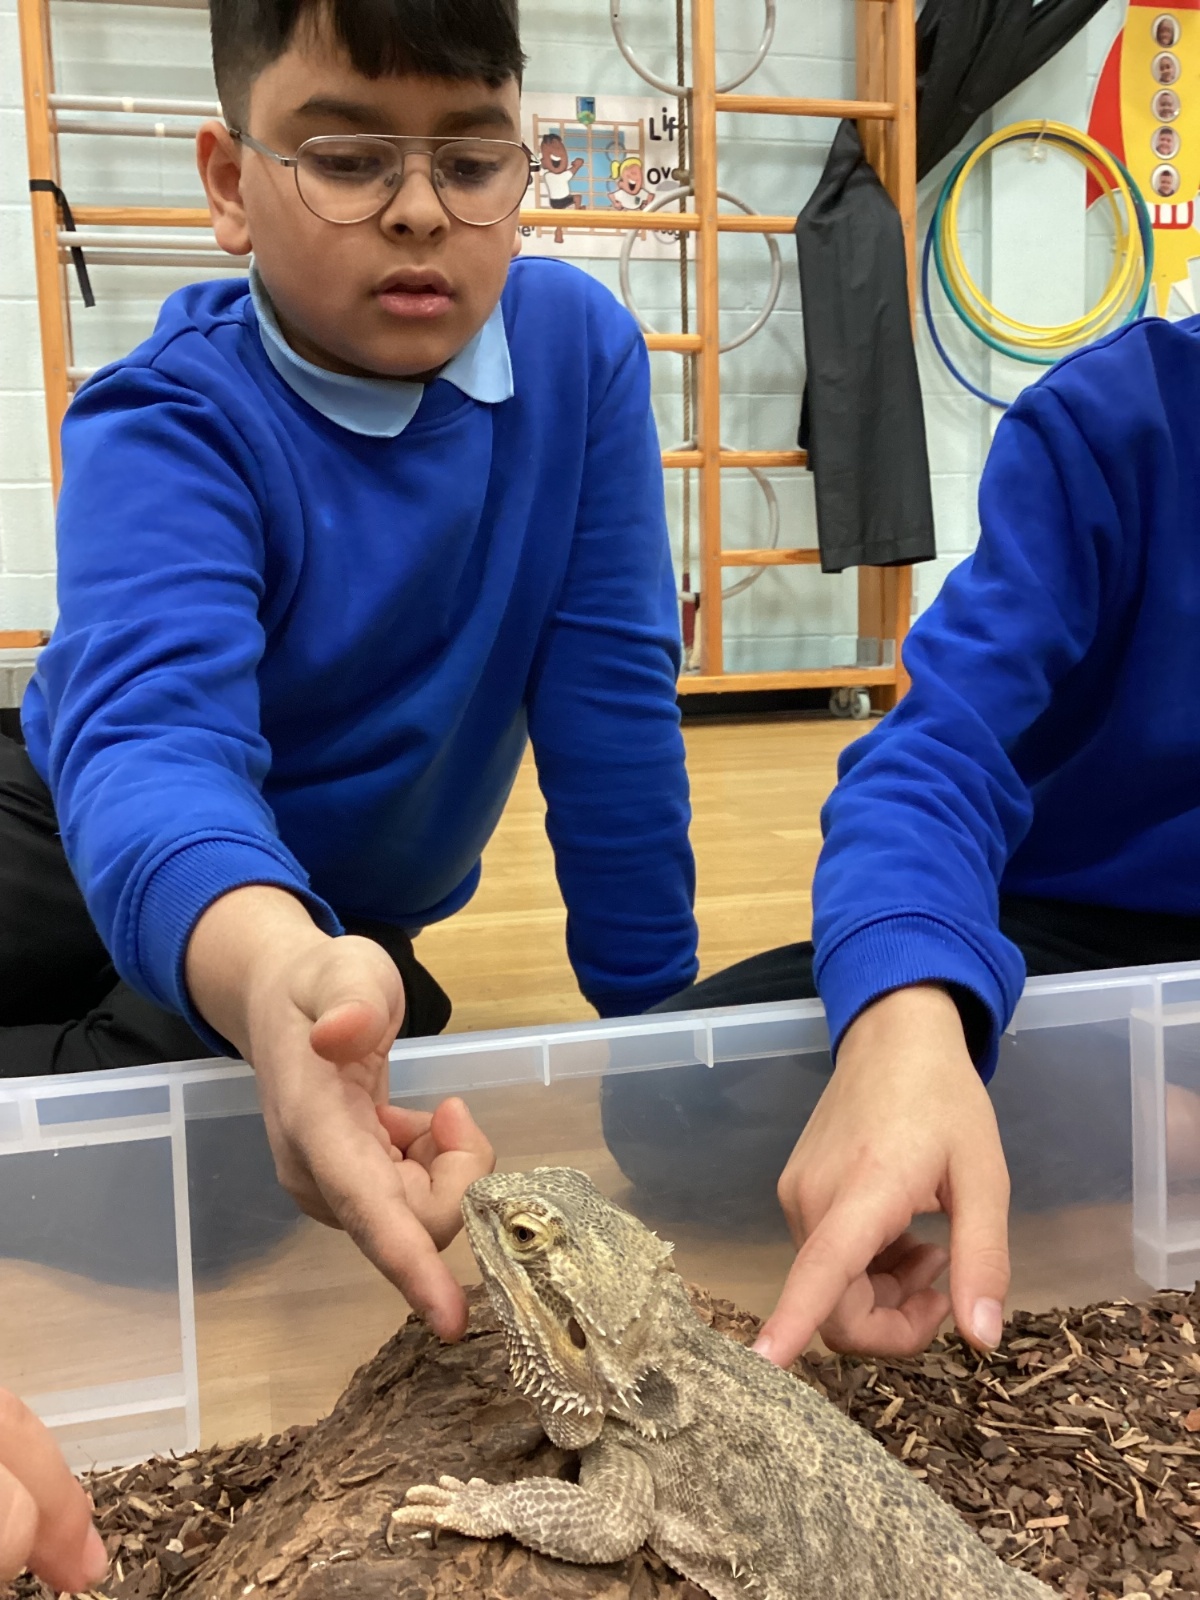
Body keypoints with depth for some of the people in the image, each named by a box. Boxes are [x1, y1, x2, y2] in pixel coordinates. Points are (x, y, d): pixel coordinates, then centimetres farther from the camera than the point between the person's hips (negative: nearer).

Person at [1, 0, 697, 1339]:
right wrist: (275, 972, -63)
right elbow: (150, 732, -40)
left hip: (344, 916, 2)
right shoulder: (169, 425, -22)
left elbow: (610, 691, -13)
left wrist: (647, 1000, -13)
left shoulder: (578, 348, -14)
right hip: (110, 857, -2)